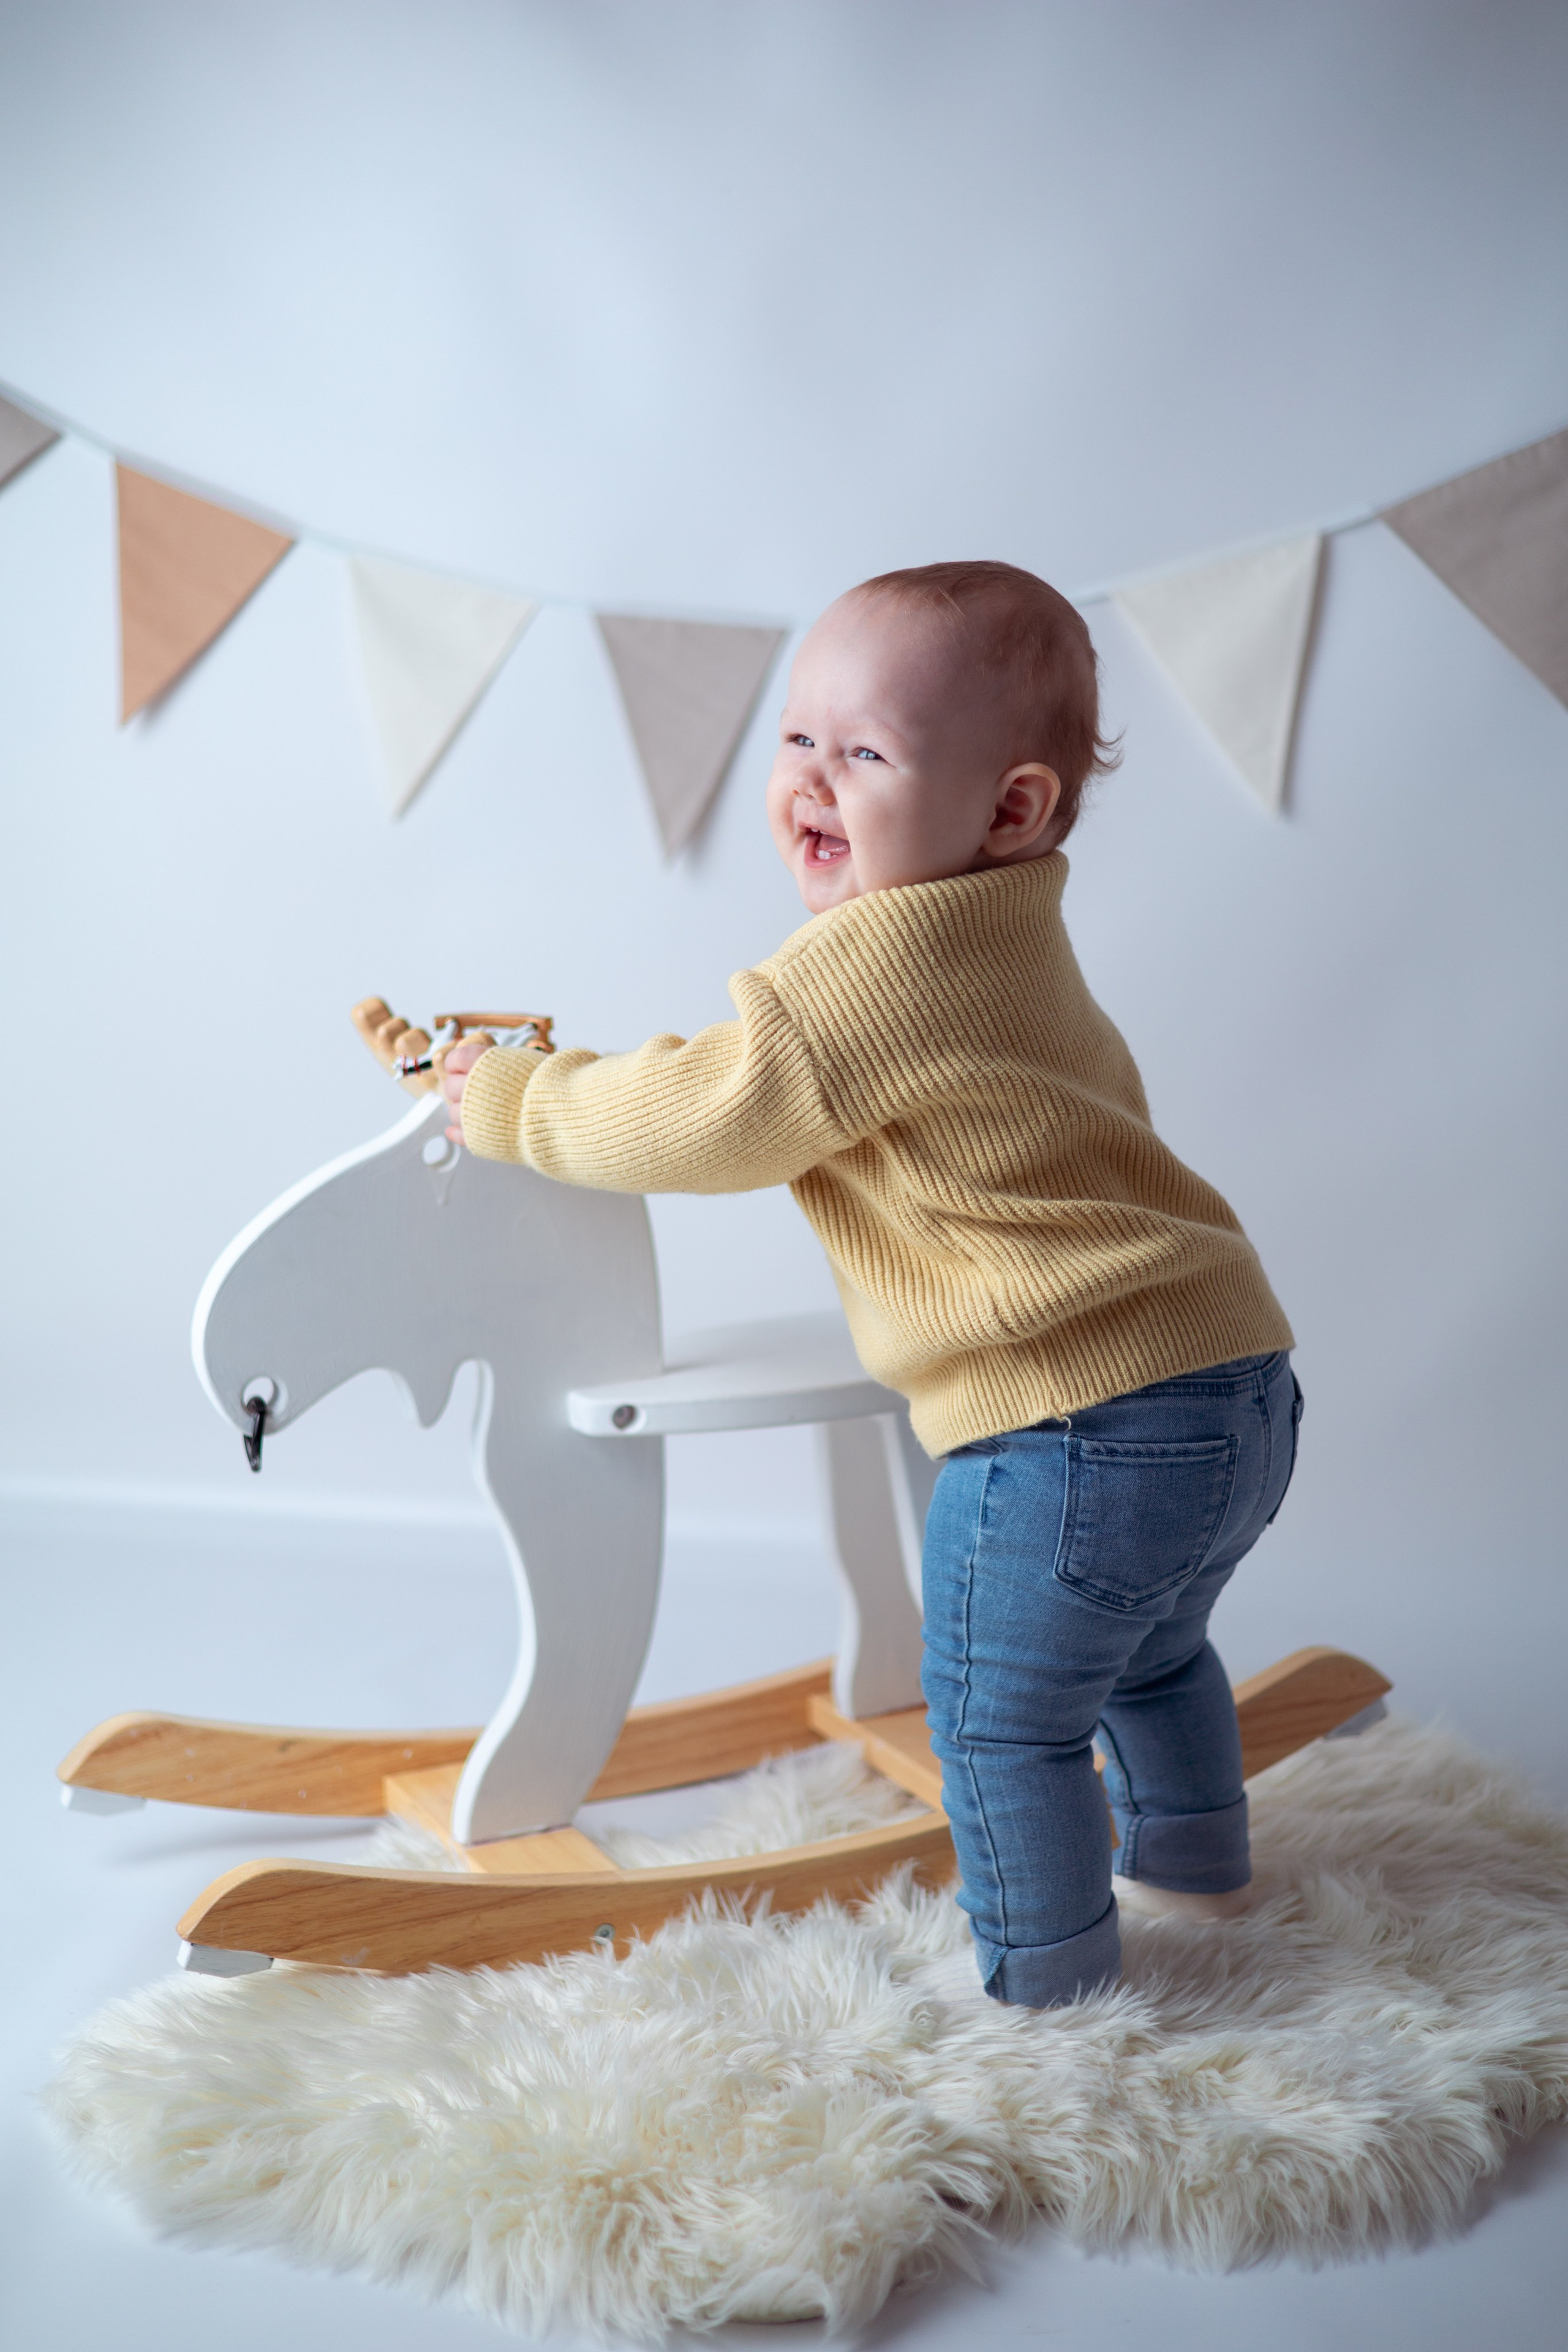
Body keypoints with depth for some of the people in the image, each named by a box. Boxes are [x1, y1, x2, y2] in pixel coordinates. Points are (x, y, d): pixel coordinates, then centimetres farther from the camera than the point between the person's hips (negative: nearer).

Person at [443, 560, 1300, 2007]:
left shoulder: (871, 965, -17)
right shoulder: (1009, 939, 14)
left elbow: (703, 1122, -12)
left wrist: (507, 1102, 0)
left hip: (1083, 1426, -10)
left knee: (1002, 1714, 8)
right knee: (1147, 1652, 32)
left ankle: (1045, 1986, 24)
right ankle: (1192, 1861, 52)